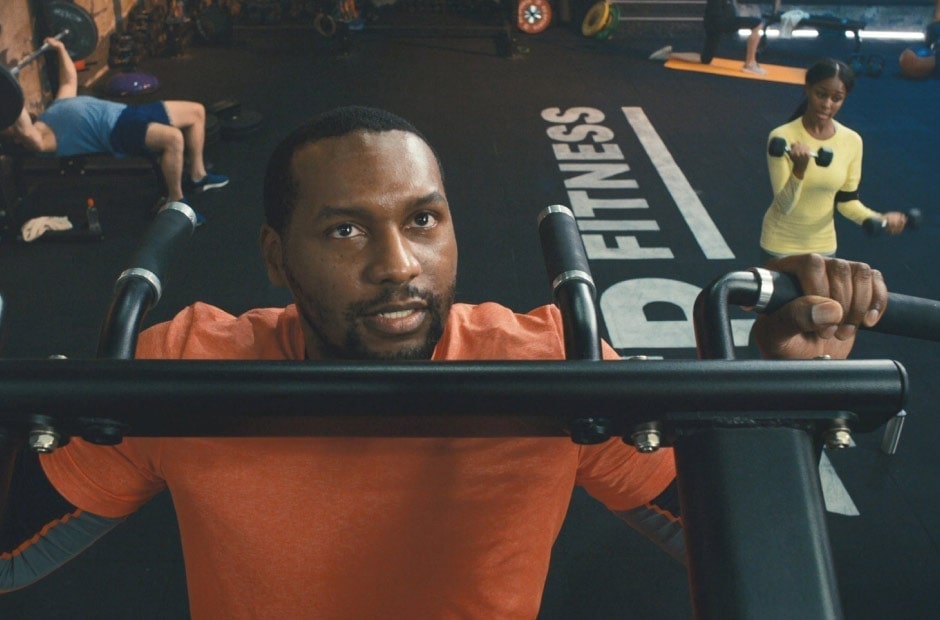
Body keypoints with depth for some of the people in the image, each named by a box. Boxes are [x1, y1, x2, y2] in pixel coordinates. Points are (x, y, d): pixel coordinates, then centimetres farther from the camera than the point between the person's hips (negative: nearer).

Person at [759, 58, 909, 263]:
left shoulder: (852, 141, -6)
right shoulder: (783, 137, -18)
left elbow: (847, 200, 3)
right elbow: (784, 205, -21)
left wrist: (879, 219, -14)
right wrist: (799, 169, -38)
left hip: (823, 245, 4)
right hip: (781, 246, -4)